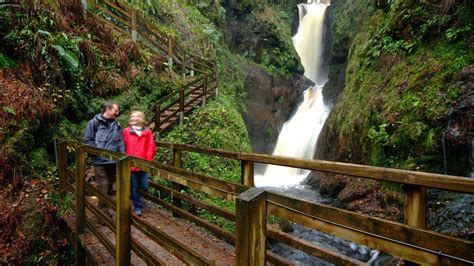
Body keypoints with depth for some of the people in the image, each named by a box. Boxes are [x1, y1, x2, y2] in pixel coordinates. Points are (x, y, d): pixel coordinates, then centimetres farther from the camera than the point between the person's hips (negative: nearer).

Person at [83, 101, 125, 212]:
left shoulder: (116, 124, 8)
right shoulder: (94, 122, -5)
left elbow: (120, 141, 8)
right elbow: (87, 140, -7)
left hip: (114, 161, 5)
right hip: (100, 161, -5)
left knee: (109, 186, 16)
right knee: (103, 187, -2)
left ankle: (107, 206, 31)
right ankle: (103, 210, 9)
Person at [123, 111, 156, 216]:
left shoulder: (147, 132, 3)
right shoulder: (126, 131, 3)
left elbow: (151, 147, 2)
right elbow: (123, 147, 5)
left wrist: (148, 161, -4)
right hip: (131, 165, 0)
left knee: (144, 186, 4)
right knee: (134, 187, 7)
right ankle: (137, 207, 20)